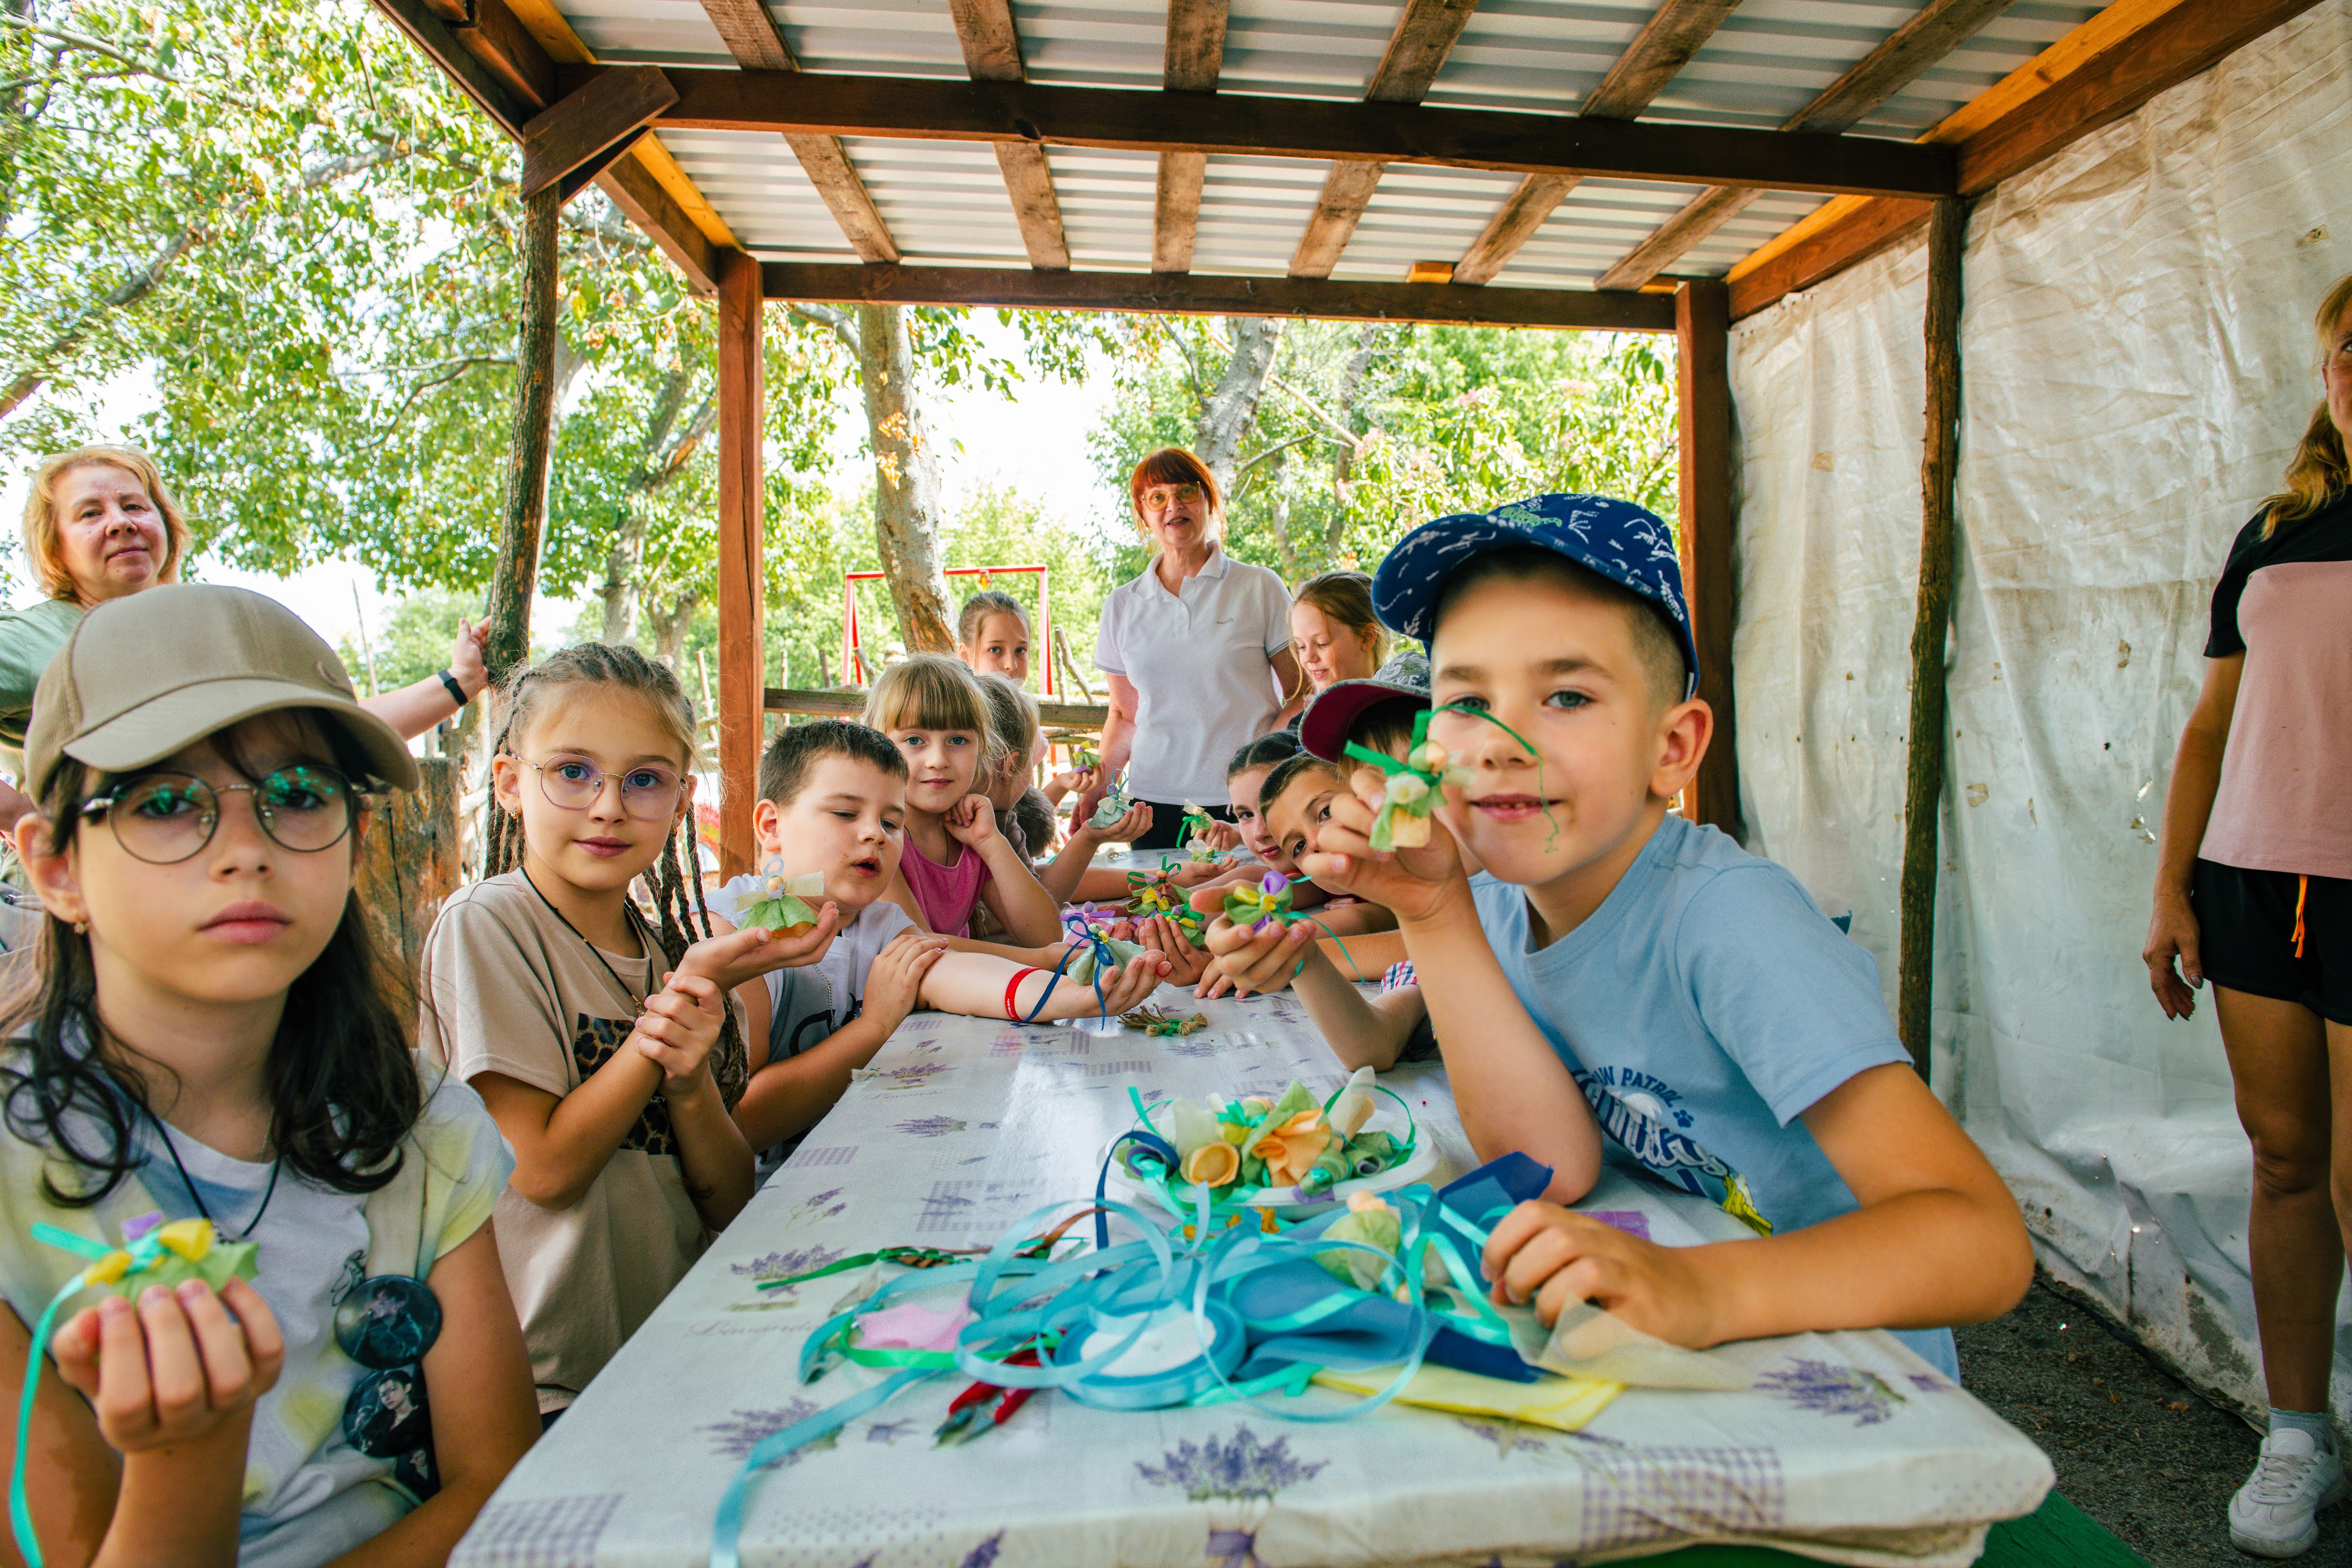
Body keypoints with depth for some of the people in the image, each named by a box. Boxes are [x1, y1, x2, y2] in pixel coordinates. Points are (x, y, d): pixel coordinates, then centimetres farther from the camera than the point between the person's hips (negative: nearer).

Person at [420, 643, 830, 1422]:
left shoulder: (666, 948, 8)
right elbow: (545, 1169, -14)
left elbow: (731, 1202, 4)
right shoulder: (486, 924, -9)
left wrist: (690, 1081, -17)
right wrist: (688, 991, -18)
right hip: (553, 1389, -5)